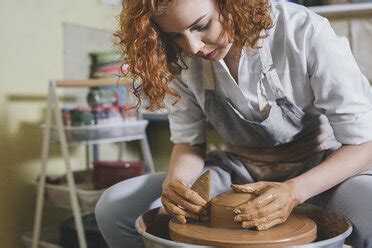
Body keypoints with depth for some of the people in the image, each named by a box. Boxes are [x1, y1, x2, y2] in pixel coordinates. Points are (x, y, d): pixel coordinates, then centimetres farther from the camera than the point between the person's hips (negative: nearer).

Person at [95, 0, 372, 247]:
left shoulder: (306, 33, -23)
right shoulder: (181, 57, -11)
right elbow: (189, 141, -2)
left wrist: (294, 191, -33)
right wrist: (174, 181, -23)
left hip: (322, 168, -2)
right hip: (239, 168, 3)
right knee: (113, 208, -13)